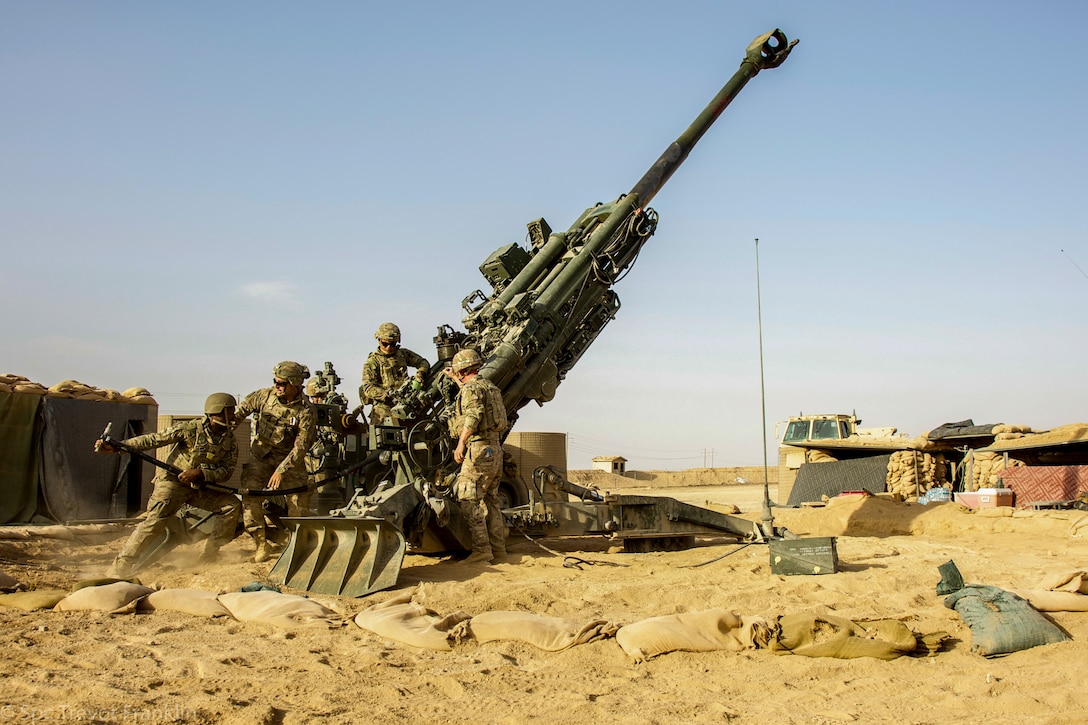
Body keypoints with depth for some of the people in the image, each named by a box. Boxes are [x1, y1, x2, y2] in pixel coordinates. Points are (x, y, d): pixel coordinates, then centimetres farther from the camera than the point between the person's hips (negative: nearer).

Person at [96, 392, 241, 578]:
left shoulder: (230, 440, -1)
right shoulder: (191, 429, -15)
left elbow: (227, 470, -5)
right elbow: (154, 439, -15)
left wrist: (201, 474, -23)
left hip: (201, 487, 5)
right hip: (173, 482, -5)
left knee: (232, 505, -8)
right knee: (155, 521, -20)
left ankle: (211, 554, 1)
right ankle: (121, 566, -15)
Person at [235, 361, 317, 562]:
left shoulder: (305, 411, -16)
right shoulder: (263, 396, -9)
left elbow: (301, 446, -18)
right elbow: (237, 415, 5)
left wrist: (281, 470, -23)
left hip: (289, 457, -2)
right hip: (260, 455, 2)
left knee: (298, 499, -10)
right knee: (250, 496, -12)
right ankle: (261, 545, -3)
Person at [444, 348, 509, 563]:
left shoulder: (471, 388, -9)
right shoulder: (487, 385, 20)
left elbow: (473, 415, -27)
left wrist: (461, 443, -35)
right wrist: (456, 379, 52)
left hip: (479, 449, -10)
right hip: (495, 449, 10)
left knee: (469, 500, -8)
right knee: (490, 500, 15)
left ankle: (481, 549, -12)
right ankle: (497, 547, 17)